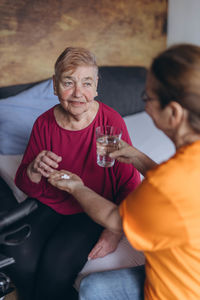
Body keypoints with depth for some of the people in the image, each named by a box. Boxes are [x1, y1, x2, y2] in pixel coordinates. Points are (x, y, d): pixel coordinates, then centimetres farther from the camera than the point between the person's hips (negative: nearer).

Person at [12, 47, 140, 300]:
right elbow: (28, 187, 1)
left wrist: (116, 231, -18)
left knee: (55, 268, -23)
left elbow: (130, 184, -8)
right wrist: (34, 171, -23)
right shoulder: (44, 123, -6)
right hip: (52, 206, 3)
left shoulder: (111, 122, -15)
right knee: (24, 266, -16)